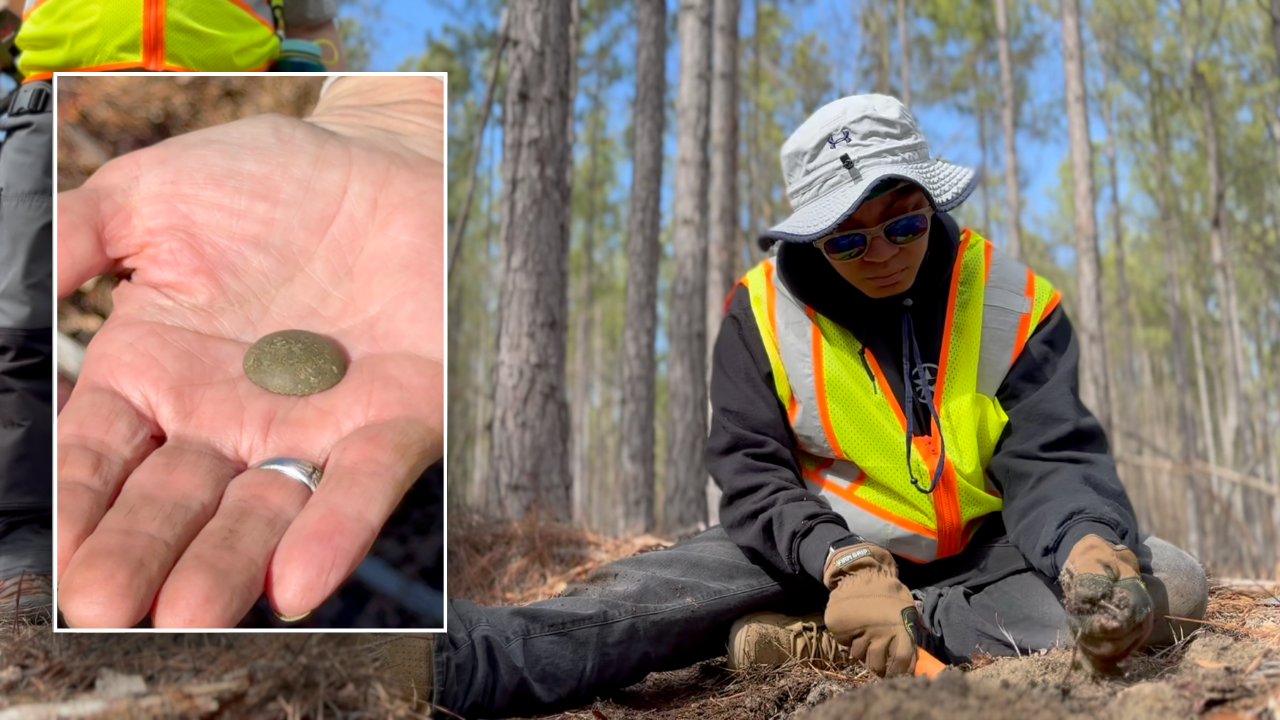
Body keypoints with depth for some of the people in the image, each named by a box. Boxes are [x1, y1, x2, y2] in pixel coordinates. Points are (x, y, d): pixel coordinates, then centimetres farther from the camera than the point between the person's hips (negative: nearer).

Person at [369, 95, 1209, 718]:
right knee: (659, 590, -25)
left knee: (1169, 581, -24)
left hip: (980, 551, 1)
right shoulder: (764, 313, -10)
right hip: (821, 542, -1)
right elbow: (754, 476, -14)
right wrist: (844, 566, -34)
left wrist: (1090, 546, -41)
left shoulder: (1015, 305, -10)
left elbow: (1056, 462, -16)